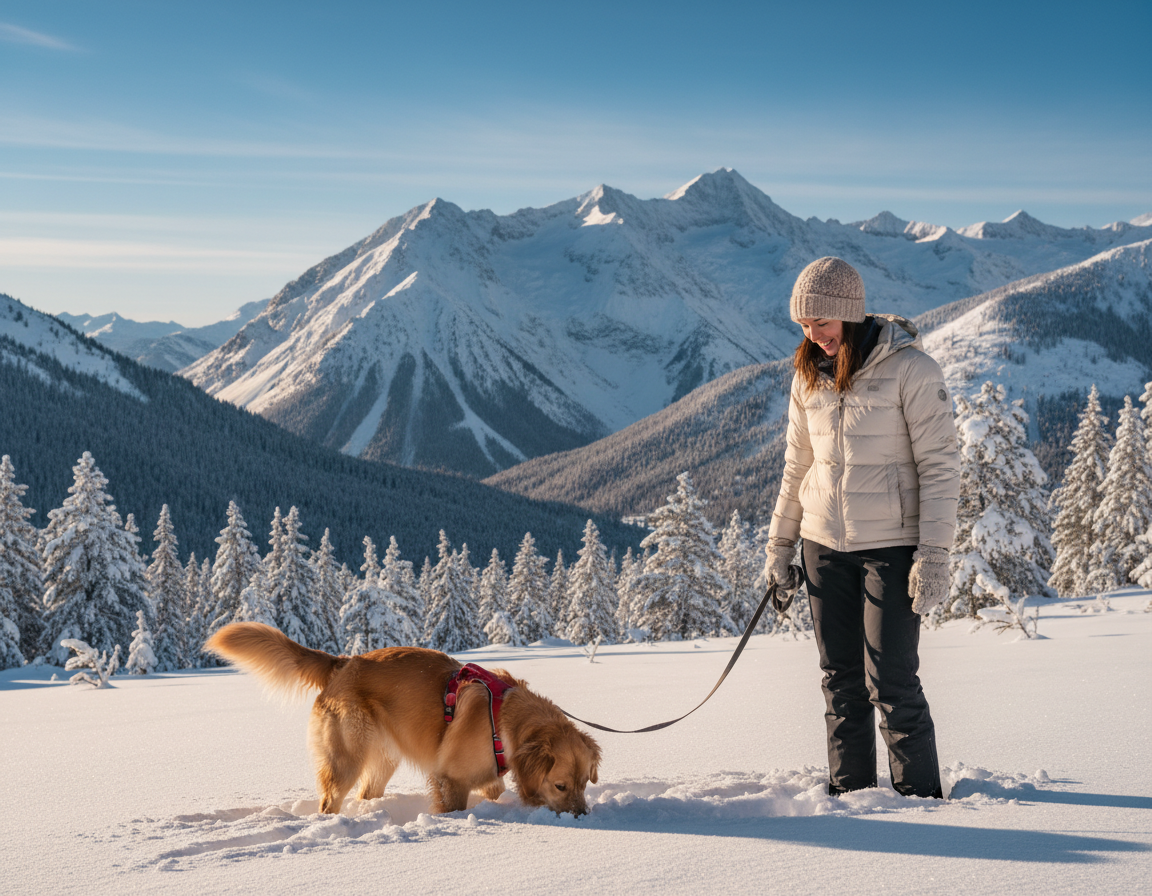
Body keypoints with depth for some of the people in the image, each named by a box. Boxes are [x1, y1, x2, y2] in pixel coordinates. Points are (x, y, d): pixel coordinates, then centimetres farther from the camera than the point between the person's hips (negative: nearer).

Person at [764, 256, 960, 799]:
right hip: (825, 544, 5)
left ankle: (921, 796, 9)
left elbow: (940, 467, -11)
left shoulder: (910, 369, -11)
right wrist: (779, 544, 17)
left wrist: (934, 555, -16)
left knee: (891, 681, -6)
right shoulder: (809, 377, 6)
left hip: (891, 545, -5)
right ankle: (849, 792, 21)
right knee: (841, 678, 9)